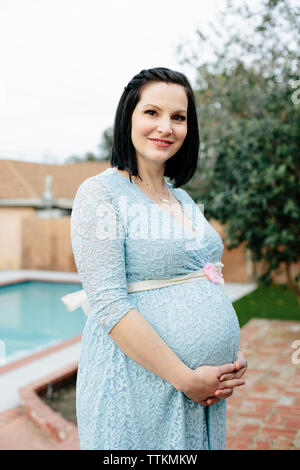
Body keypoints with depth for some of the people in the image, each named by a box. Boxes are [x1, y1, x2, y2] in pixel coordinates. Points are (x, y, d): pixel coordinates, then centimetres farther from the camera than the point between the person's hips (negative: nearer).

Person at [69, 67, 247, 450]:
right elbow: (109, 305, -19)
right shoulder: (101, 193, -11)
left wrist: (235, 355, 0)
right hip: (140, 386, -7)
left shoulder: (183, 199, 11)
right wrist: (186, 378, -17)